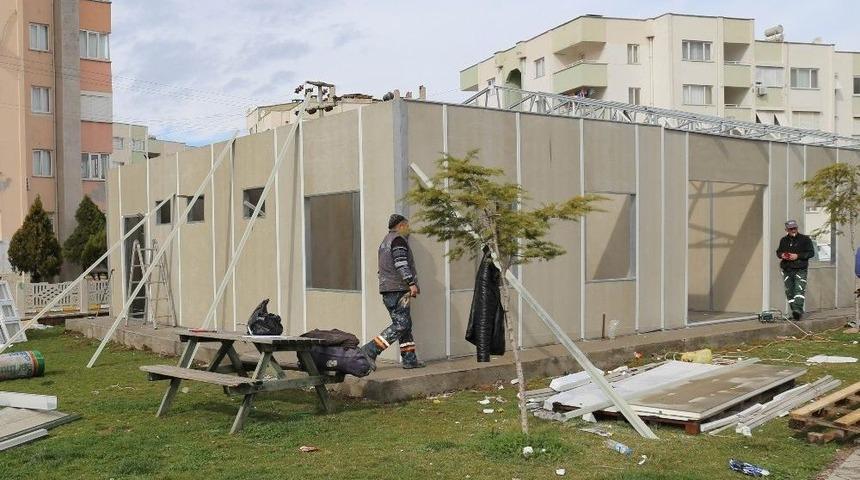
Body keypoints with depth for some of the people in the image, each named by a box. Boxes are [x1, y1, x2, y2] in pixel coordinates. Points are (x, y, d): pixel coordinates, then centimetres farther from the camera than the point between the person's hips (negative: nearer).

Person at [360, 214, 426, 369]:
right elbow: (401, 263, -19)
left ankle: (409, 359, 8)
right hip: (397, 289, -10)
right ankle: (369, 351, -17)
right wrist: (412, 283, -22)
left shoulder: (385, 242, 24)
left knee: (405, 324, 10)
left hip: (387, 290, 10)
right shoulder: (398, 239, -7)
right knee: (401, 325, -11)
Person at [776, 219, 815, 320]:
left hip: (800, 269, -5)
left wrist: (798, 256, -14)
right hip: (787, 270, 5)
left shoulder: (805, 239, 1)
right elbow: (778, 251, 24)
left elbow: (811, 252, -3)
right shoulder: (783, 240, 14)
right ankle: (794, 311, 13)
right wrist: (782, 255, 0)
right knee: (789, 292, 5)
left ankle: (798, 310, -28)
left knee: (799, 289, -18)